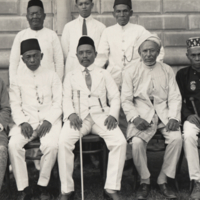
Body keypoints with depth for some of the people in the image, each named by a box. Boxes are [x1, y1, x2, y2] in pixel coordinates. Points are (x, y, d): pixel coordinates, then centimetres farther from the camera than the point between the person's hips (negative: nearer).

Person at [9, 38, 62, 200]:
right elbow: (15, 105, 6)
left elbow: (58, 103, 3)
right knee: (13, 145, -27)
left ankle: (43, 185, -11)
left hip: (49, 120, -1)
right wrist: (23, 122, -11)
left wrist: (48, 121, -13)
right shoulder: (18, 79, 11)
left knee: (51, 145, -32)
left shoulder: (52, 76, 7)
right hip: (26, 121, 2)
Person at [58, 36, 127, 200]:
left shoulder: (104, 74, 22)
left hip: (101, 115, 1)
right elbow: (66, 99, 9)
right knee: (63, 142, -30)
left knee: (120, 141, -27)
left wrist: (113, 115, -9)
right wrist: (71, 114, -14)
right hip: (78, 116, 0)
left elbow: (115, 97, 12)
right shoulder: (71, 76, 22)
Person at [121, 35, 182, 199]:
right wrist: (135, 118, -15)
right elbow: (126, 100, 1)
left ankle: (163, 180, -6)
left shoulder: (167, 70, 10)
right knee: (137, 142, -28)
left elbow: (175, 97, 6)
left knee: (176, 138, -25)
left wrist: (174, 117, -10)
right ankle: (145, 181, -3)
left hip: (164, 114, 2)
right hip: (142, 115, -1)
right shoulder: (131, 72, 5)